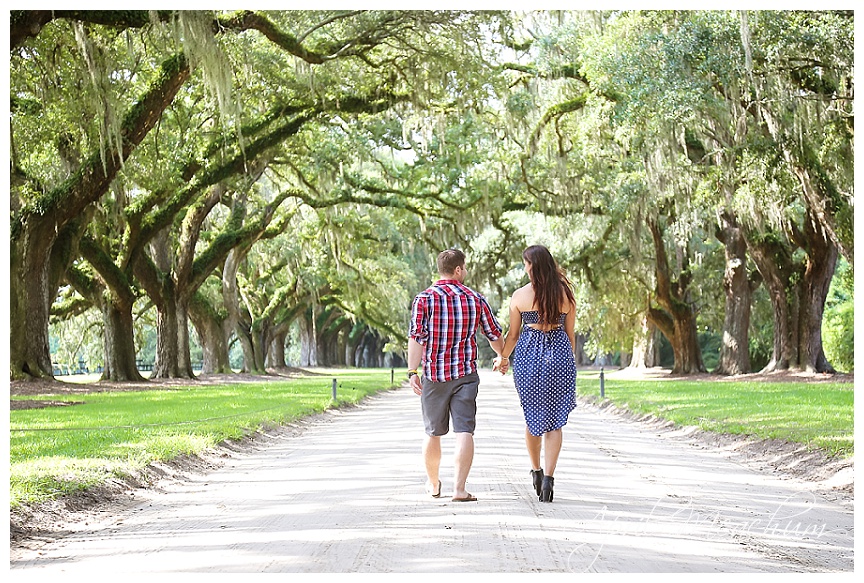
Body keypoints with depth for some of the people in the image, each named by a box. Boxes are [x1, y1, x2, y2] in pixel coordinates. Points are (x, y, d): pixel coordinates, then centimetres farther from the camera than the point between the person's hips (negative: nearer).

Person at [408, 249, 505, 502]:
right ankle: (459, 488, -15)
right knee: (464, 431, -4)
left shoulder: (424, 299, -4)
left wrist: (413, 371, -10)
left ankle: (433, 484, 30)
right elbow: (495, 336, 10)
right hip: (465, 375, -1)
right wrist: (503, 357, 28)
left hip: (433, 376, 1)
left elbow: (416, 338, -11)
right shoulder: (475, 299, 1)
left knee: (433, 432, 14)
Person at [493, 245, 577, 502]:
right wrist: (569, 363, 20)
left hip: (529, 355, 0)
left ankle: (536, 471, 27)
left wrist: (502, 358, 22)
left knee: (533, 416, 17)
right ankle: (548, 477, -8)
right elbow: (570, 333, 7)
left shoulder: (520, 295, -3)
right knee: (555, 419, 3)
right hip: (560, 354, 0)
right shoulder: (566, 294, 2)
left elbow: (513, 333, 4)